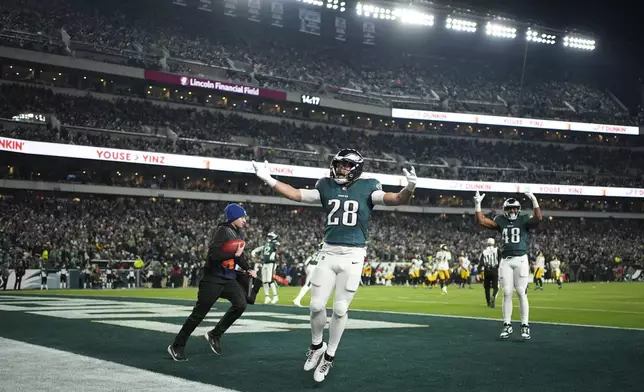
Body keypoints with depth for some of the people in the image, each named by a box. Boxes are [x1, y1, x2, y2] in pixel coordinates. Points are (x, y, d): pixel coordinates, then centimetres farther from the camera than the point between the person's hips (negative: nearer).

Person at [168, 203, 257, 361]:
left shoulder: (239, 233, 11)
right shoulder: (222, 231, -16)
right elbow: (213, 254, -27)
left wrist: (247, 269, 17)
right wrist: (234, 254, -23)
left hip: (229, 278, 8)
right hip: (213, 278, -8)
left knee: (241, 304, -10)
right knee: (199, 313, -4)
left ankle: (215, 335, 6)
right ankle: (177, 346, 9)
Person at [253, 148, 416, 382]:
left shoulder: (367, 188, -2)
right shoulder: (326, 187, 7)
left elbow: (395, 200, -14)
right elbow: (296, 195, 6)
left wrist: (409, 189, -36)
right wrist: (268, 179, -4)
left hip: (353, 256, -3)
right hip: (329, 253, 3)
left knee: (340, 309, 0)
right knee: (316, 306, 1)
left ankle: (329, 357, 16)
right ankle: (316, 346, 27)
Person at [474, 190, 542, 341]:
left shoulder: (524, 220, 4)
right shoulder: (500, 221, 11)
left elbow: (538, 218, -15)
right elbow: (481, 221, 5)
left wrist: (534, 201, -22)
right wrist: (477, 204, -2)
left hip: (520, 259, -3)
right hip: (505, 261, 3)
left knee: (522, 293, -6)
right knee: (507, 293, 2)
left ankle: (525, 326, -1)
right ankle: (507, 325, 9)